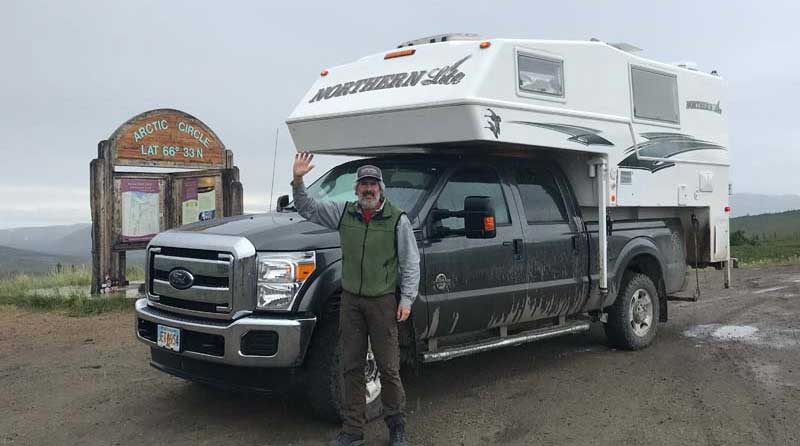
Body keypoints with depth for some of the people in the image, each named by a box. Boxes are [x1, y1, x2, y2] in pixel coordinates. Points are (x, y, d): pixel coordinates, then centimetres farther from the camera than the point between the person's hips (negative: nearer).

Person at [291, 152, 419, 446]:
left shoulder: (397, 219, -4)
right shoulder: (344, 213, 5)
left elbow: (411, 263, -1)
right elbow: (307, 209, 9)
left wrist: (407, 299, -7)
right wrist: (297, 181, -8)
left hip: (383, 302, -3)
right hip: (351, 301, 3)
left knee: (388, 367, 3)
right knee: (352, 367, 9)